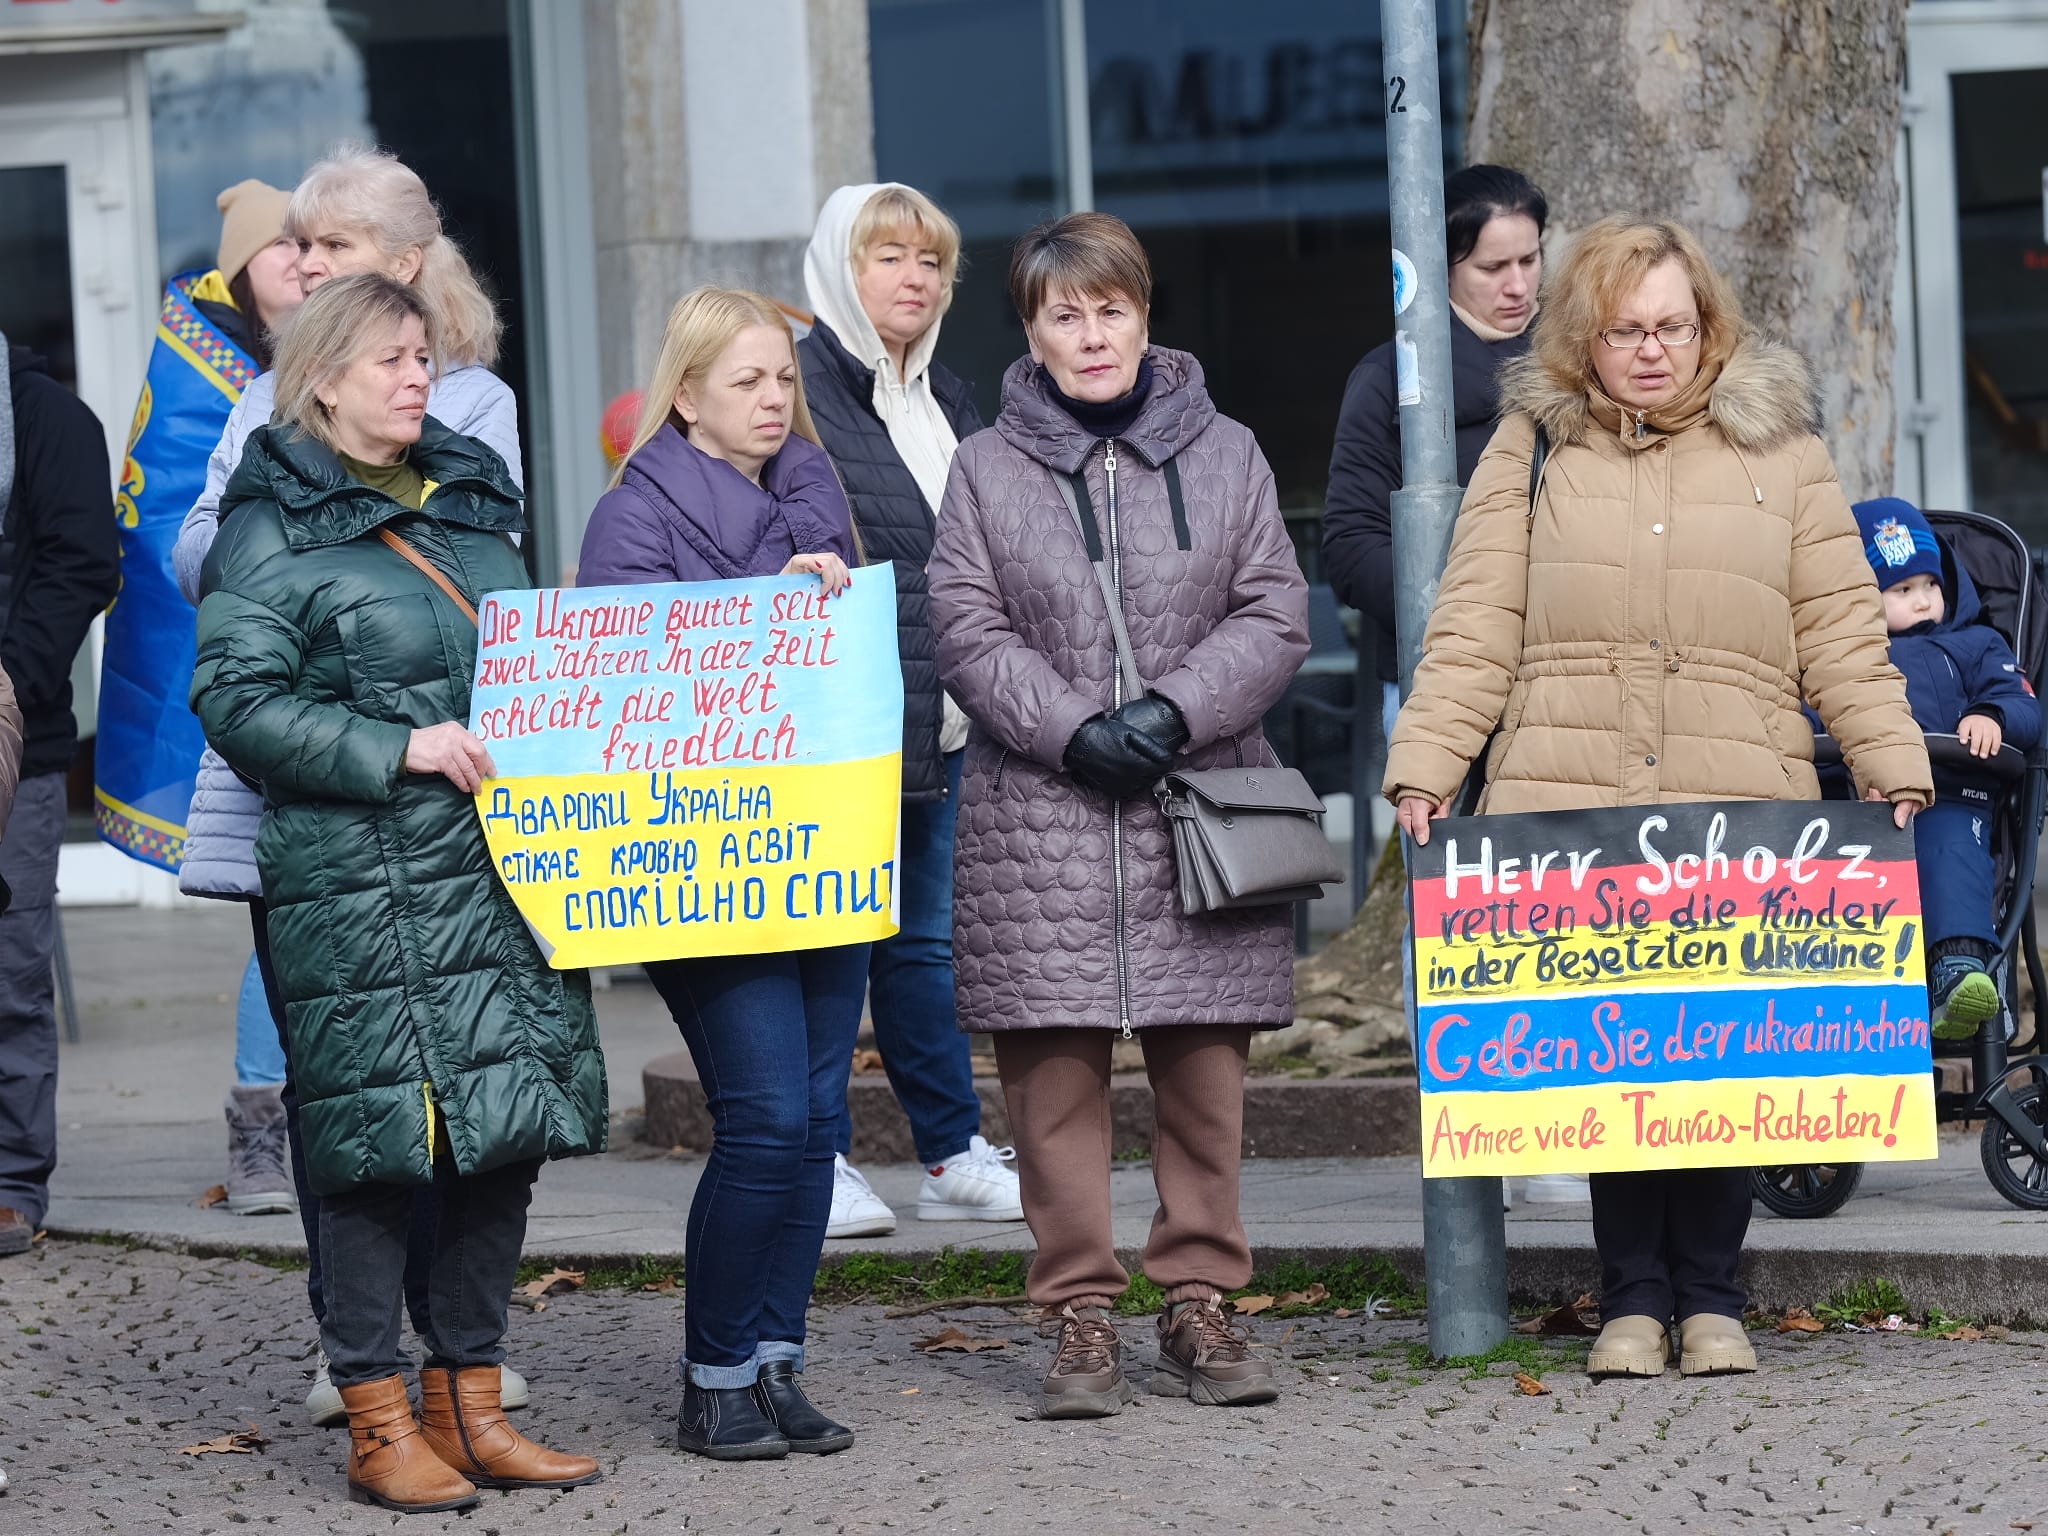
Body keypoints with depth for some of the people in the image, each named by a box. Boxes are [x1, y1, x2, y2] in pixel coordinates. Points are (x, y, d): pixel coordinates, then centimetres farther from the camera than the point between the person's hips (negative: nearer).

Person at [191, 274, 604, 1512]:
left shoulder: (472, 501, 17)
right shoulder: (274, 528, -4)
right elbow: (238, 701, -11)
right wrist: (396, 749, -18)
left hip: (507, 873, 7)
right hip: (360, 886, -7)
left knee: (509, 1131, 6)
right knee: (381, 1140, -4)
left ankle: (469, 1400, 17)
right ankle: (379, 1422, 5)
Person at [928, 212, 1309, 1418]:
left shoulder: (1225, 455, 8)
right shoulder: (987, 469, 6)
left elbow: (1273, 618, 4)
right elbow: (968, 631, 0)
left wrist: (1177, 711, -11)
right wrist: (1073, 731, -13)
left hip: (1203, 809, 1)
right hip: (1041, 817, -1)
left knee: (1206, 1069, 3)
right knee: (1057, 1074, -2)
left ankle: (1201, 1304, 13)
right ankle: (1081, 1318, 5)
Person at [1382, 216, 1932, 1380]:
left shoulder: (1778, 445, 13)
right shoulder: (1532, 446, 11)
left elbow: (1843, 630, 11)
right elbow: (1475, 628, 7)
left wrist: (1894, 766, 3)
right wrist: (1425, 767, -2)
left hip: (1740, 803, 0)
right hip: (1567, 800, 0)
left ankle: (1711, 1296, 9)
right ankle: (1633, 1296, 7)